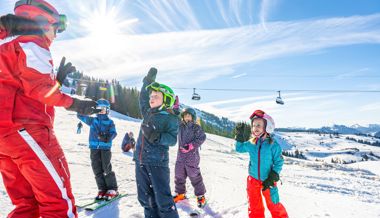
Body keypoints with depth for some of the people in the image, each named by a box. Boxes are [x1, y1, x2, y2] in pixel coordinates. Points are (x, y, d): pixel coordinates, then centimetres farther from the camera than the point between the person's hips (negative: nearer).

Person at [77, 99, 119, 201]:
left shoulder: (110, 122, 5)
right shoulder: (93, 120, 15)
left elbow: (113, 133, -5)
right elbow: (80, 115, 18)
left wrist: (107, 137, -24)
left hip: (105, 148, -4)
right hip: (94, 148, 4)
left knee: (107, 169, -6)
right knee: (97, 170, 4)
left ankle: (112, 190, 5)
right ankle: (102, 189, 14)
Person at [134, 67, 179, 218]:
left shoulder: (170, 118, -5)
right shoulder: (147, 113, 12)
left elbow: (172, 139, -13)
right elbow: (143, 98, 29)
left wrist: (157, 136, -29)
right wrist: (148, 82, 25)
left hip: (157, 161, -6)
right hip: (140, 160, 7)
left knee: (163, 199, -6)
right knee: (145, 197, 13)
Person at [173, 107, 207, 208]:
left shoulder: (196, 127, -7)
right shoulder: (180, 126, 5)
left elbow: (201, 138, -13)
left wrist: (190, 145, -20)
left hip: (192, 156, -5)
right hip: (181, 155, 5)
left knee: (194, 175, 1)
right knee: (179, 174, 12)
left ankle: (200, 196, 16)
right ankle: (180, 193, 31)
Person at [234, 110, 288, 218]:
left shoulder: (273, 144, -14)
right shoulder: (250, 143, -3)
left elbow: (279, 162, -9)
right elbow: (239, 148, 14)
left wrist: (272, 178, -14)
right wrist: (239, 136, -2)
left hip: (267, 180, -3)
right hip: (253, 180, 3)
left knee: (273, 204, 11)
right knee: (254, 207, 15)